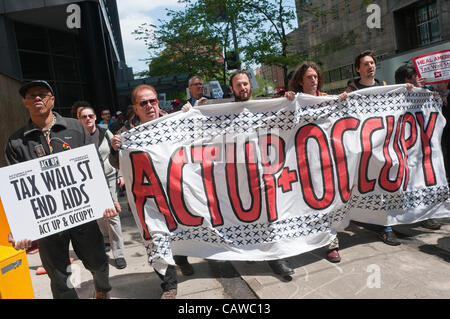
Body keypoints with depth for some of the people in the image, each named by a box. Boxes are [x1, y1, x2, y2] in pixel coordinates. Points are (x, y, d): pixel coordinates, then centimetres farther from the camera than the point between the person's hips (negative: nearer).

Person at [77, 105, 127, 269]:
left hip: (110, 177, -1)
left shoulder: (105, 133, 0)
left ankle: (119, 254, 0)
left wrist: (120, 174, 3)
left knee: (112, 214, -5)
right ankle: (107, 241, 38)